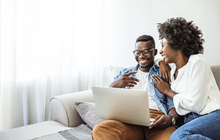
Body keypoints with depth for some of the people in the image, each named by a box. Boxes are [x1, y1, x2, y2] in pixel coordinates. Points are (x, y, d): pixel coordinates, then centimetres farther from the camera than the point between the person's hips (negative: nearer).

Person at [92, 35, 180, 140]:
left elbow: (173, 103, 9)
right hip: (129, 119, 2)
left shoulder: (165, 73, 20)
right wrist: (114, 86, -2)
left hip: (157, 122, -2)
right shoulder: (124, 74, 26)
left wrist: (171, 118, -16)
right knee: (99, 130, -31)